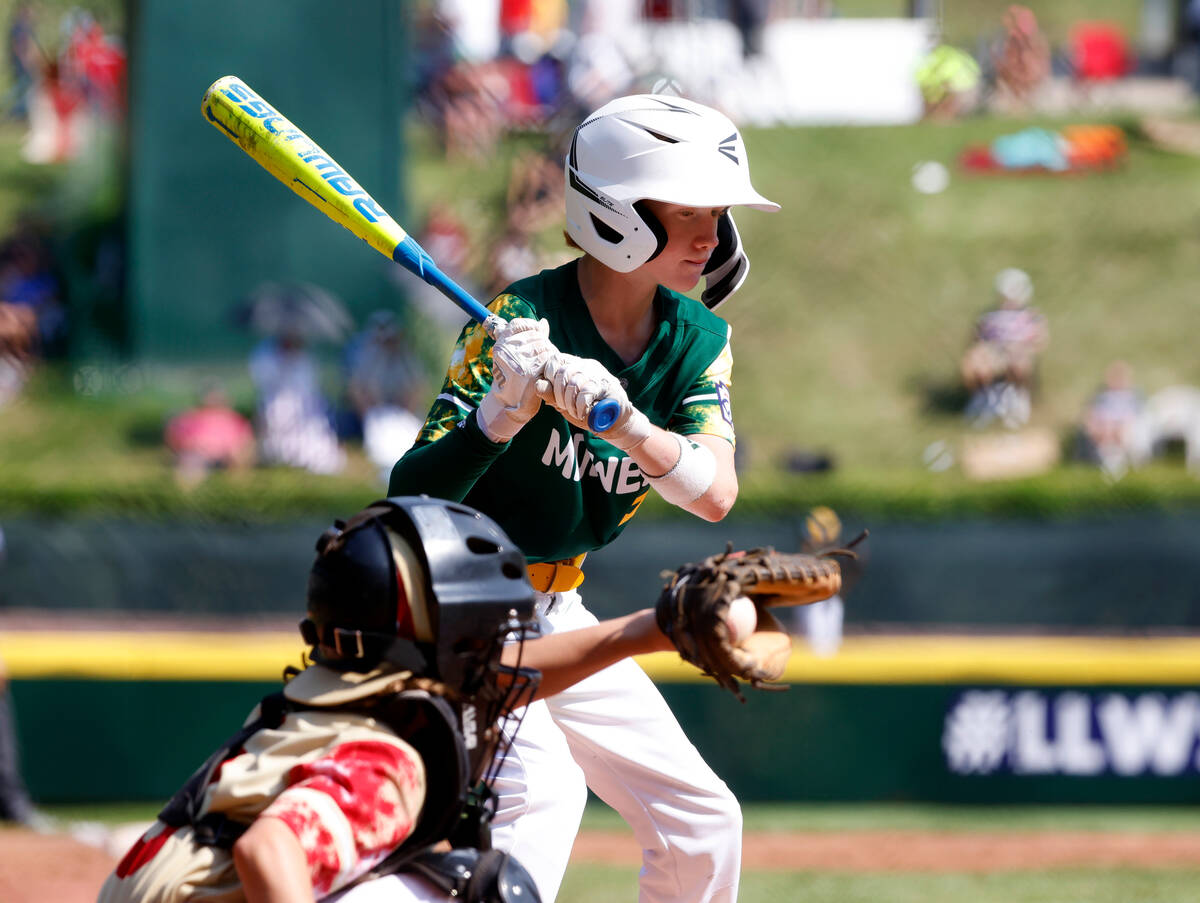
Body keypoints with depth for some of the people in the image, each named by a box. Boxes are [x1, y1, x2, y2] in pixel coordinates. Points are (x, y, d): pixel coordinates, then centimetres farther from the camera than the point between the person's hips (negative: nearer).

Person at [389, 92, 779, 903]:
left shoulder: (698, 340, -2)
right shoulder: (520, 320, -21)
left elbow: (716, 494, -19)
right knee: (543, 794, -29)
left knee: (701, 824, 7)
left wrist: (621, 420, -36)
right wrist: (501, 413, -44)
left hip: (557, 615, 8)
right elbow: (408, 495, -27)